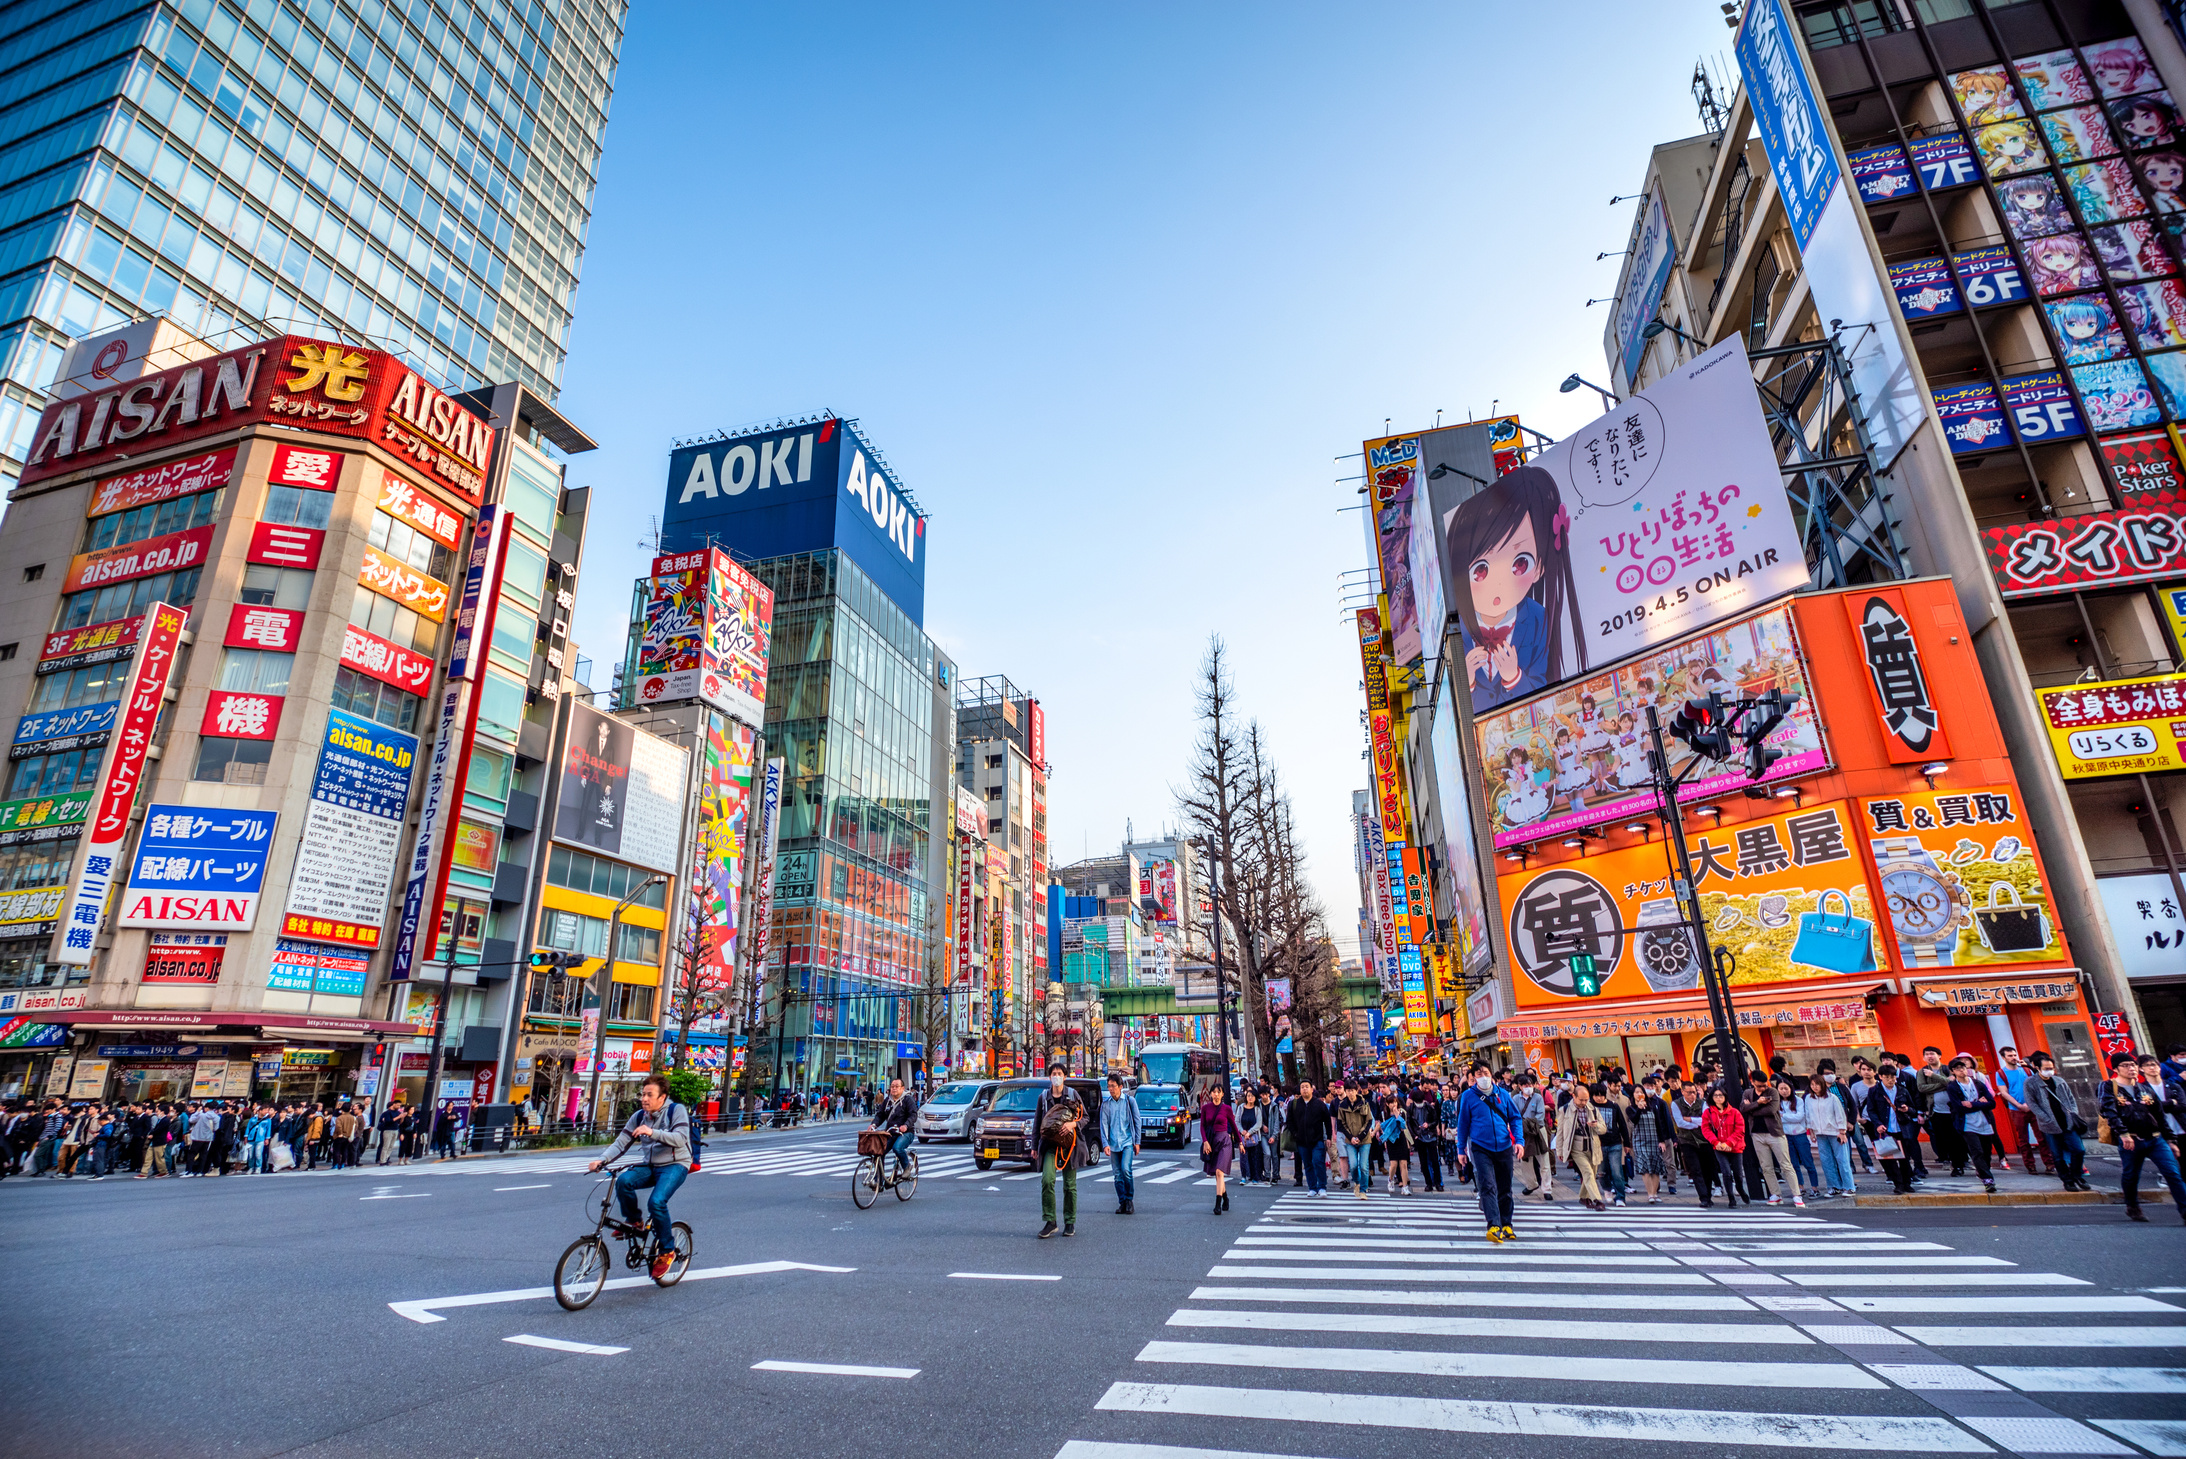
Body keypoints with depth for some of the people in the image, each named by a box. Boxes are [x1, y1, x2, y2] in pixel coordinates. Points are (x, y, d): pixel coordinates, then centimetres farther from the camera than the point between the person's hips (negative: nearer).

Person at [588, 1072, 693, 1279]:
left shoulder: (677, 1110, -12)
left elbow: (681, 1138, -25)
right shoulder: (639, 1116, 4)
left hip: (675, 1165, -5)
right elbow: (620, 1143, -1)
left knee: (656, 1202, -28)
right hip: (649, 1166, 5)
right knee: (623, 1180, -25)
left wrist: (653, 1132, -37)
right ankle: (634, 1222, 1)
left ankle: (667, 1251, -6)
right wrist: (602, 1160, -19)